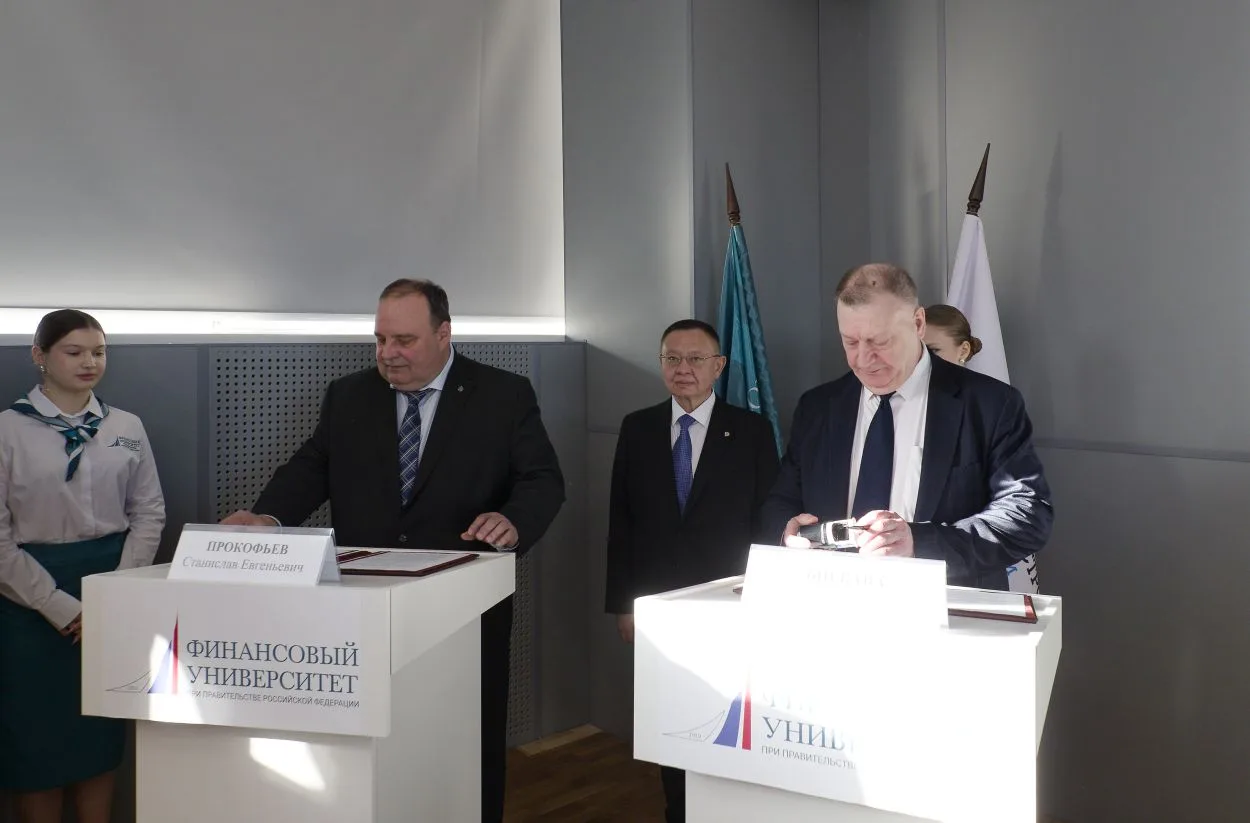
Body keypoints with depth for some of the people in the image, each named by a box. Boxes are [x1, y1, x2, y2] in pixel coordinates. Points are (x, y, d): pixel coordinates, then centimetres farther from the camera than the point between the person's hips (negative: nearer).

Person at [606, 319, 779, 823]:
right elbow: (621, 521, 5)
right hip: (657, 606, 2)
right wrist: (622, 603, 2)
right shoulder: (637, 428, 4)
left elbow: (766, 521, -2)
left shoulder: (752, 431, -2)